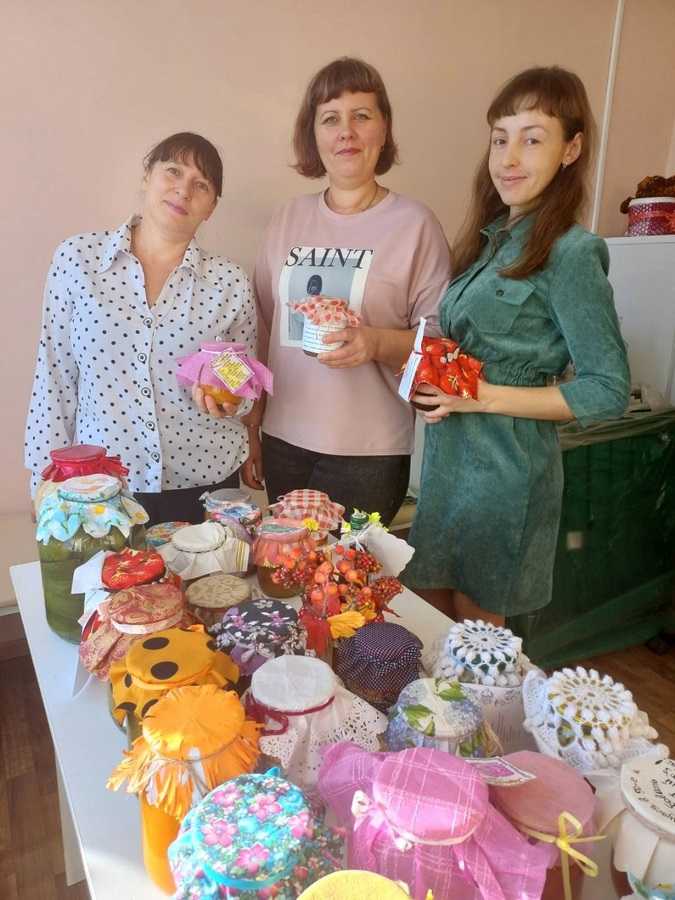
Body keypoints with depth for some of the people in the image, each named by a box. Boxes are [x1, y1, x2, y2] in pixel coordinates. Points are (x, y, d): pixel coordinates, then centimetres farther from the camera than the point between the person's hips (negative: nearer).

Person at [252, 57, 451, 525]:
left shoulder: (415, 223, -5)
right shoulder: (290, 217, 7)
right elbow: (263, 326, 12)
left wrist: (377, 342, -23)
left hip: (369, 451, -4)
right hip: (284, 438, 4)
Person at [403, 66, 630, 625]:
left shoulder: (570, 254, -15)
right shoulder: (493, 237, 9)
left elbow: (609, 392, -15)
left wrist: (486, 396, -19)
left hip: (504, 468, -7)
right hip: (450, 455, 7)